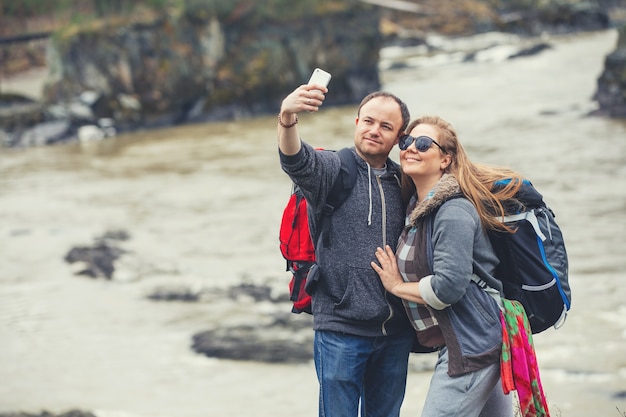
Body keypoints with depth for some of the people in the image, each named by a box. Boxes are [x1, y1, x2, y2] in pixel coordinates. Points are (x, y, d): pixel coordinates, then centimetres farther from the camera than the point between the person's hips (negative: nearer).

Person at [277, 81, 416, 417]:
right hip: (341, 328, -4)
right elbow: (295, 159, -25)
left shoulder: (402, 182, 10)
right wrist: (288, 117, -47)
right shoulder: (331, 168, -3)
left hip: (395, 331, 4)